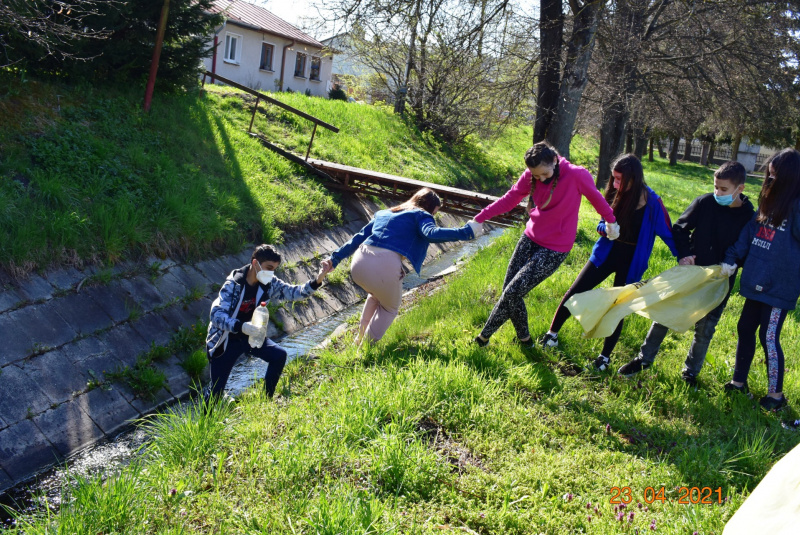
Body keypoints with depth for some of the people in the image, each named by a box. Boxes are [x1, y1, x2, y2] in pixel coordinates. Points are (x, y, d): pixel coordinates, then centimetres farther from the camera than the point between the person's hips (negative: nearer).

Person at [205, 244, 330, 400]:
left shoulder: (269, 283, -9)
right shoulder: (233, 285, -26)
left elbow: (292, 292, -6)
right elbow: (216, 315, -34)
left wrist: (317, 281, -24)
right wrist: (242, 327, -50)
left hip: (250, 336, 6)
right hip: (226, 340, -5)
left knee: (279, 355, -9)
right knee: (216, 390, -4)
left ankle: (266, 400, 7)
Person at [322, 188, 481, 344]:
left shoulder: (383, 213, 28)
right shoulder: (421, 215, 10)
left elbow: (359, 238, 26)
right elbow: (431, 234, -12)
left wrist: (335, 258, 27)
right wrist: (466, 232, -11)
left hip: (358, 266, 6)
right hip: (386, 269, -6)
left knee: (376, 295, 39)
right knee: (390, 309, 26)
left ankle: (361, 338, 46)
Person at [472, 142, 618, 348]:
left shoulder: (577, 176, -21)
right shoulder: (530, 176, -6)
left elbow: (596, 197, -5)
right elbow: (509, 199, 0)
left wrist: (611, 221, 9)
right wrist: (479, 218, -6)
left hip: (554, 249, -6)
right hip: (530, 239, 6)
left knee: (512, 292, -10)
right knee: (508, 290, 6)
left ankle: (485, 335, 10)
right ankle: (524, 338, 26)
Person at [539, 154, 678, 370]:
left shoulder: (651, 203, -18)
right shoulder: (615, 194, -6)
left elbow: (668, 233, -10)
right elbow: (602, 224, 5)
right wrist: (606, 229, -17)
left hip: (631, 262, -3)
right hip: (606, 252, 3)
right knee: (574, 292, 2)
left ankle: (605, 355, 24)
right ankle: (552, 334, 19)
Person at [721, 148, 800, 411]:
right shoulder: (768, 203, 10)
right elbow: (748, 233, 10)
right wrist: (731, 259, 2)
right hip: (757, 281, 8)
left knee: (769, 337, -1)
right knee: (745, 329, 13)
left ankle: (775, 394, 14)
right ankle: (739, 382, 28)